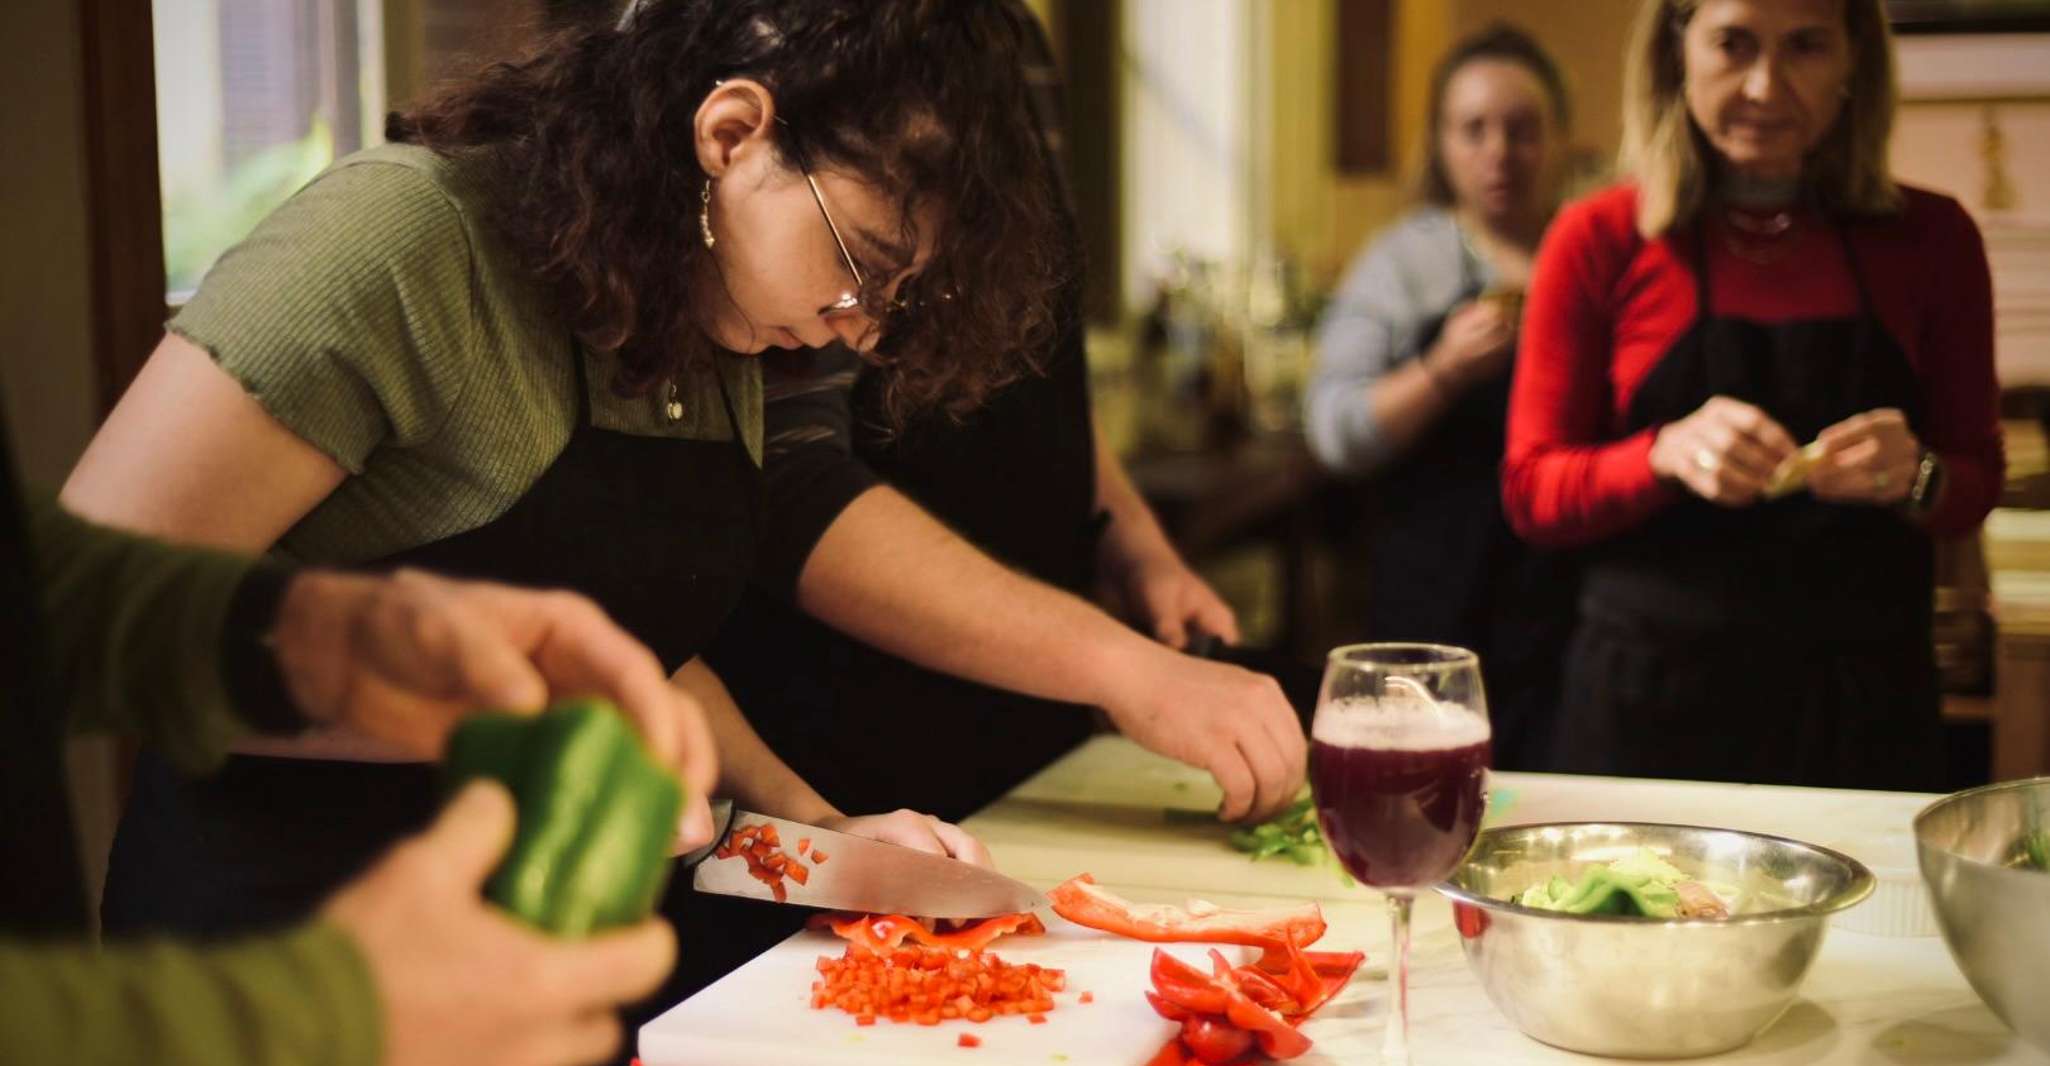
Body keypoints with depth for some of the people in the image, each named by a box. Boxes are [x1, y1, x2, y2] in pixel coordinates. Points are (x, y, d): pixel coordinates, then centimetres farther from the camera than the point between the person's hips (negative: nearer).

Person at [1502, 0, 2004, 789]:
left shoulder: (1927, 237, 2)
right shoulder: (1600, 241, -3)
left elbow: (1977, 482, 9)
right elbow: (1531, 490, -2)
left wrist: (1915, 478, -14)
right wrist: (1667, 453, -21)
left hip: (1863, 704, 2)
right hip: (1653, 699, -1)